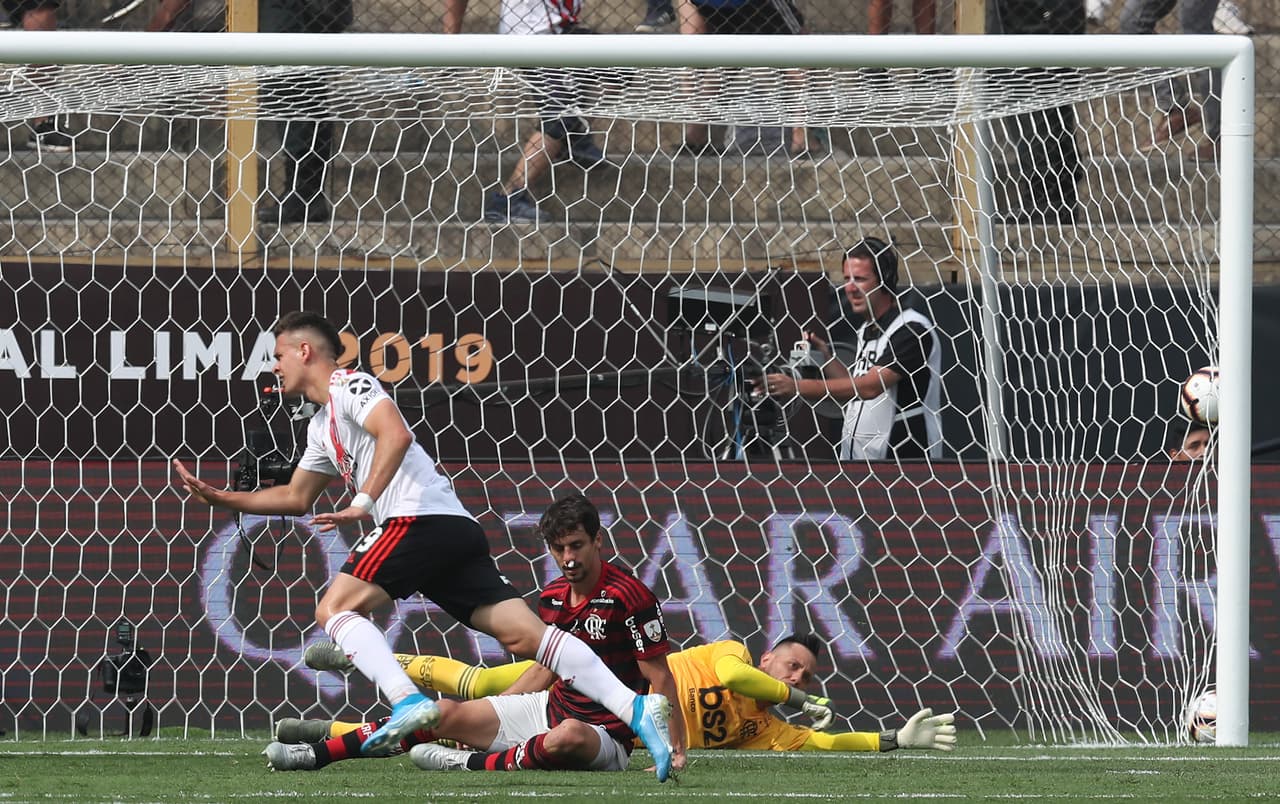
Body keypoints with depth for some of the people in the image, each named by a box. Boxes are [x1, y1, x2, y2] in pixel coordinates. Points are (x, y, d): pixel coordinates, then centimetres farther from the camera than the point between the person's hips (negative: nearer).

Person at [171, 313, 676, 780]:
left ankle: (408, 702, -26)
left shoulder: (348, 384, 2)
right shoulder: (321, 426, 32)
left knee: (335, 609, -8)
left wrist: (363, 502, -19)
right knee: (525, 634, -4)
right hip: (455, 531, 9)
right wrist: (219, 498, 37)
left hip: (421, 518, -9)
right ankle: (635, 709, -18)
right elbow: (296, 497, 41)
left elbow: (395, 435, -16)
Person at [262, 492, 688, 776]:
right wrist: (492, 713, 22)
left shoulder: (629, 597, -17)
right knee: (448, 713, -3)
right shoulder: (553, 597, 6)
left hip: (605, 737, -7)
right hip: (550, 710, 7)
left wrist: (675, 751, -19)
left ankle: (471, 763, -27)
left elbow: (660, 677, -15)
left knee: (567, 737, -44)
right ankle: (316, 756, -4)